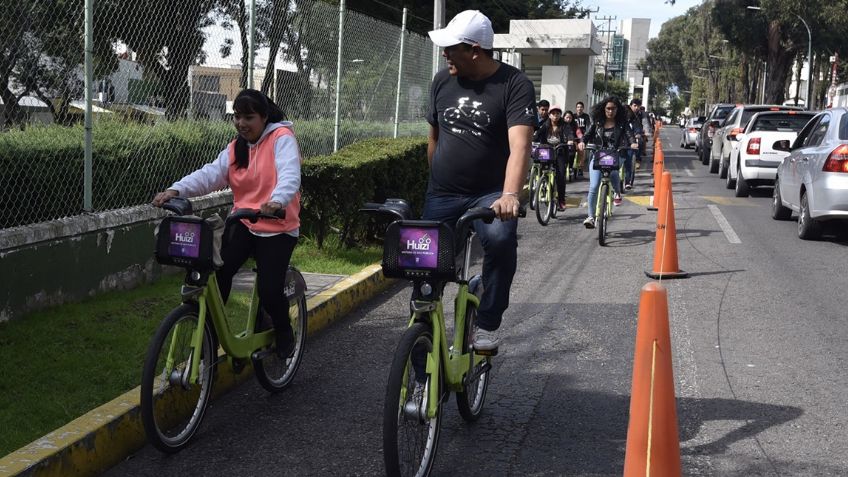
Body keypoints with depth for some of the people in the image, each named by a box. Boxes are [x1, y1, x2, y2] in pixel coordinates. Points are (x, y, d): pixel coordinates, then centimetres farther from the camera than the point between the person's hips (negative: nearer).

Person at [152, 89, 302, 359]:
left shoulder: (282, 138, -9)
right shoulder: (235, 149, 11)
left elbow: (290, 175, -27)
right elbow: (209, 174, -3)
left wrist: (277, 201, -47)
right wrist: (176, 190, -20)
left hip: (278, 228, -5)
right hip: (243, 223, 5)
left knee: (269, 292, -11)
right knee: (218, 273, -15)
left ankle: (283, 333, 19)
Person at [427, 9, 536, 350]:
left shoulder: (514, 85, -12)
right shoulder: (443, 81, 4)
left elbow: (520, 146, -24)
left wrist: (510, 195, -38)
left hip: (489, 194, -4)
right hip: (442, 195, 5)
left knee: (500, 238, -32)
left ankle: (487, 324, -14)